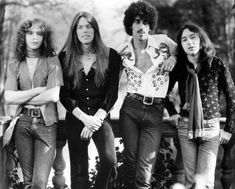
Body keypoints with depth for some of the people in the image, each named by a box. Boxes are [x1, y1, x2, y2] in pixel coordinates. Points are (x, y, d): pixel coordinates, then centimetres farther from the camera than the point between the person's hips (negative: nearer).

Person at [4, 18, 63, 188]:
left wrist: (23, 99, -3)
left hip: (46, 123, -2)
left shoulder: (52, 61, 2)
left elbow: (54, 96, -10)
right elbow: (9, 98, -3)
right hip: (23, 124, 3)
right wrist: (38, 90, -7)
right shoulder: (15, 66, 9)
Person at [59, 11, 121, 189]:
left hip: (100, 116, -1)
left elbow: (112, 92, -2)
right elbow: (63, 94, 0)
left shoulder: (110, 56, 1)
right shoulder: (65, 57, 4)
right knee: (78, 169, 3)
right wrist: (84, 118, -12)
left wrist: (96, 119, -12)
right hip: (75, 118, 1)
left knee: (109, 160, -23)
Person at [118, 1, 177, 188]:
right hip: (130, 109, 1)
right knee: (130, 164, 1)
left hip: (155, 112, -1)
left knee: (144, 171, -7)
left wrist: (173, 57, -5)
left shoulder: (163, 42, 0)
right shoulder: (124, 53, 4)